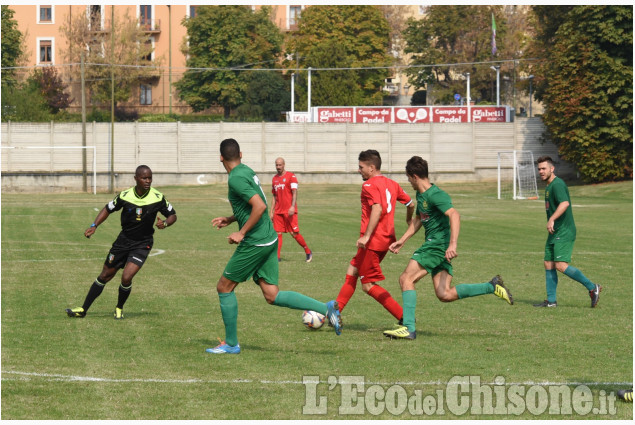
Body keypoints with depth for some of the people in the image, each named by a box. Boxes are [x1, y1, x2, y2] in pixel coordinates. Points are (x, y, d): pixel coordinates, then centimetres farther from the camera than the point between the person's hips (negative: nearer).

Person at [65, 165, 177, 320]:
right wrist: (94, 226, -8)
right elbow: (108, 209, 5)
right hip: (123, 241, 2)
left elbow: (172, 215, 0)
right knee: (105, 276, 9)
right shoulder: (125, 196, -11)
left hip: (142, 244, -2)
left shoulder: (158, 198, -14)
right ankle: (83, 309, 21)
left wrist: (165, 223, -22)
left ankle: (119, 308, 11)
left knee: (126, 278, -18)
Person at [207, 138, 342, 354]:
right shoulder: (247, 171, 13)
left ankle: (231, 343, 11)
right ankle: (326, 308, 0)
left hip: (255, 243, -9)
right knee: (272, 295, 7)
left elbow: (259, 206, -25)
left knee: (224, 288, 5)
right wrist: (229, 220, 24)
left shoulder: (236, 178, -16)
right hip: (269, 239, 9)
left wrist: (242, 232, -18)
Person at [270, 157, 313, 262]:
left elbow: (295, 193, -11)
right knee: (278, 233, -2)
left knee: (294, 233, -6)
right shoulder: (274, 179, 15)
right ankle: (277, 257, -3)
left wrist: (292, 207, -22)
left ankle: (308, 252, 10)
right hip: (278, 211, 6)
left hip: (289, 211, -6)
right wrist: (271, 211, 15)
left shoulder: (291, 176, -3)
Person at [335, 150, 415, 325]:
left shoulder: (369, 185, -12)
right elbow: (410, 204, 21)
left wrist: (366, 236, -31)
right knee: (352, 271, 16)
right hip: (387, 238, 9)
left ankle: (404, 317, -7)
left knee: (368, 285, -2)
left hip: (373, 240, -9)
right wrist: (409, 220, 43)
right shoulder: (391, 184, 13)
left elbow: (377, 209, -26)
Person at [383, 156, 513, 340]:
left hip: (439, 243, -10)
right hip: (433, 244, 10)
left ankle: (408, 328, -14)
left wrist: (453, 245, -37)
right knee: (445, 295, 3)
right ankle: (492, 286, 9)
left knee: (406, 279, -12)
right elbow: (418, 220, 31)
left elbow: (454, 215, -28)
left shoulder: (435, 195, -16)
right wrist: (401, 241, 26)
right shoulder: (421, 195, 16)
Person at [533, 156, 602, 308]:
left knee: (561, 265, -16)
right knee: (548, 265, 7)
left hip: (564, 233, -10)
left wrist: (552, 219, -37)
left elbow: (564, 203, -31)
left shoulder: (557, 184, -15)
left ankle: (592, 288, -7)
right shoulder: (549, 186, 18)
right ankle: (551, 301, 11)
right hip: (554, 233, 10)